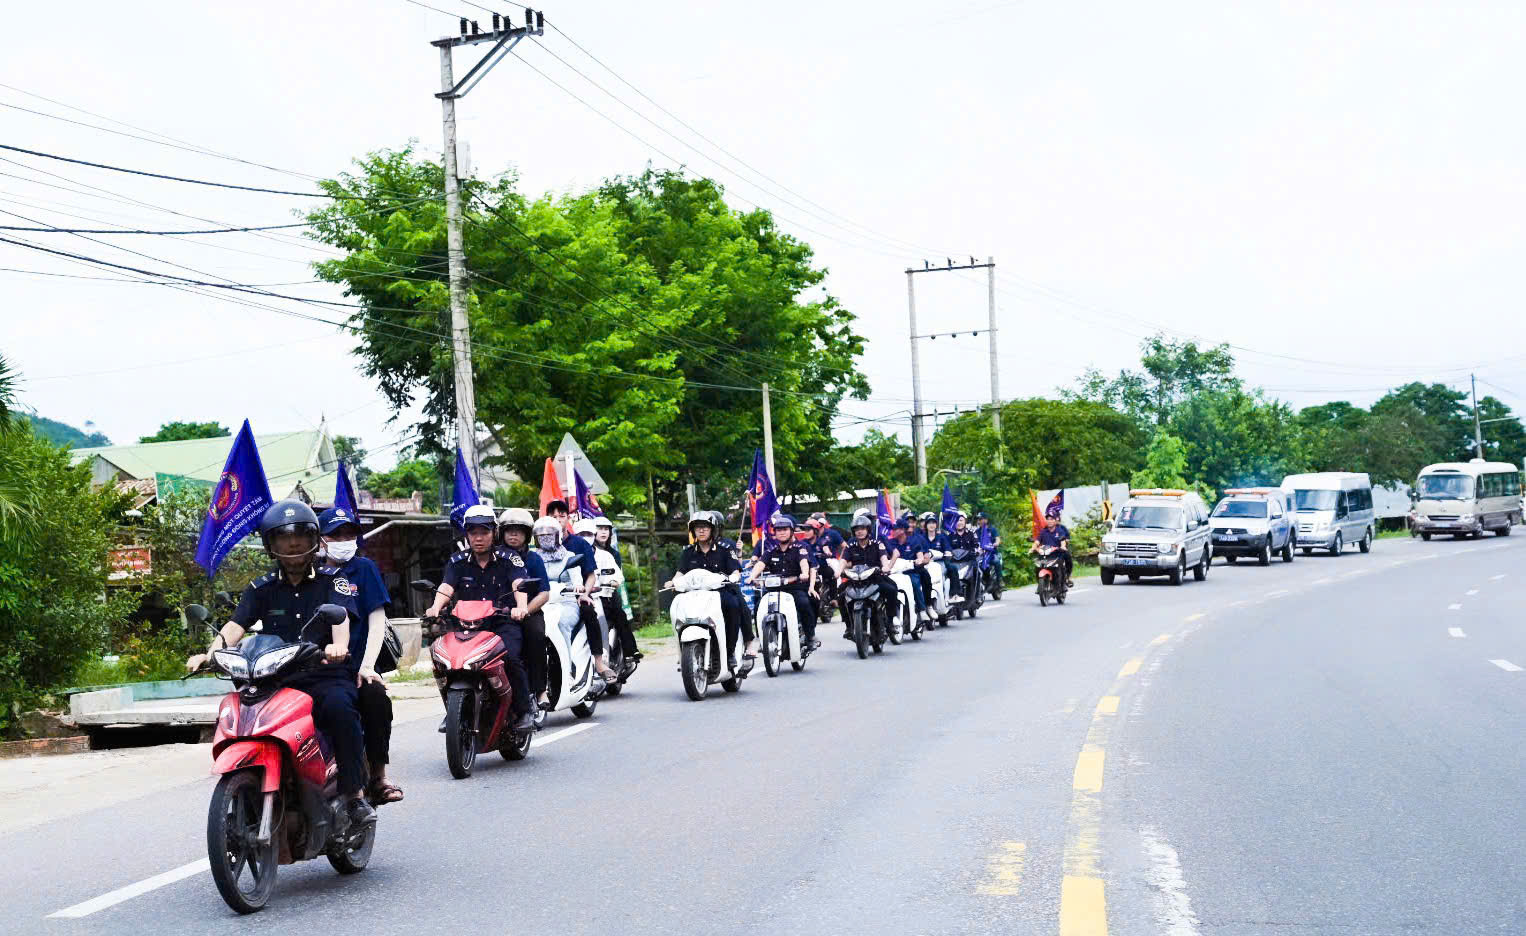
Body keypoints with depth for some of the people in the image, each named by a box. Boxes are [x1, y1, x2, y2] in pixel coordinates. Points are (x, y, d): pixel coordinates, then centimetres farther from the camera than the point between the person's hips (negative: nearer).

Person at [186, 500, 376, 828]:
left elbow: (341, 615, -11)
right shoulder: (262, 588, 16)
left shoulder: (332, 580, 9)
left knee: (338, 706, -36)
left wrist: (339, 644, -35)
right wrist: (210, 653, -20)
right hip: (276, 682, 3)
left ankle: (356, 794, -27)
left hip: (325, 676, -3)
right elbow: (237, 624, 2)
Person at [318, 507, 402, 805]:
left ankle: (378, 776, -17)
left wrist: (367, 666, -11)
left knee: (375, 694, -31)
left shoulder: (363, 568, 9)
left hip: (356, 661, -1)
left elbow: (377, 620, 2)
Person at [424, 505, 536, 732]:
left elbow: (520, 584, -12)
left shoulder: (508, 559, 5)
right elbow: (446, 587, -3)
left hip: (503, 621, -3)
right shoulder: (457, 561, 13)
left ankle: (524, 711, -14)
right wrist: (436, 607, -25)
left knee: (510, 657, -30)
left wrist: (521, 606, -34)